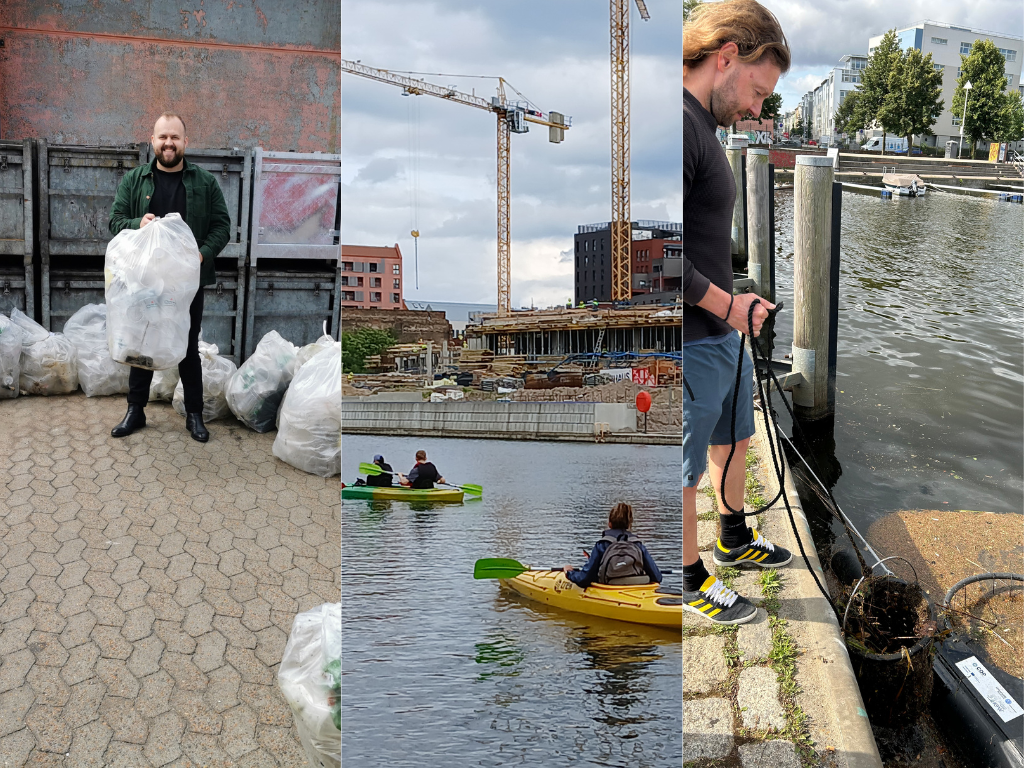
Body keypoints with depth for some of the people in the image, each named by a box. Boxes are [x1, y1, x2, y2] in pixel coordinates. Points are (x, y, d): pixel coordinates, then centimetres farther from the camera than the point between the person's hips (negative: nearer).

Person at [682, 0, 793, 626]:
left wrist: (733, 306, 12)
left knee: (735, 439, 27)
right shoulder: (678, 125, -23)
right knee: (687, 471, 8)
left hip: (724, 334, 11)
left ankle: (735, 539, 48)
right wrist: (727, 303, -20)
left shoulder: (706, 127, 11)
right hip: (692, 344, -10)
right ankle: (692, 579, 26)